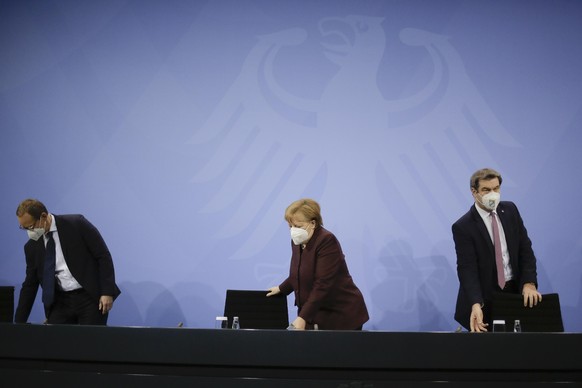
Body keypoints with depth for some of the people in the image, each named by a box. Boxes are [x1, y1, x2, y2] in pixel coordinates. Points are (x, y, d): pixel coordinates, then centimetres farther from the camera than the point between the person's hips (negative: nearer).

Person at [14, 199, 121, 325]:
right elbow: (29, 285, 12)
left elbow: (103, 256, -8)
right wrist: (19, 322, 9)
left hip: (90, 298, -5)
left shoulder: (76, 224, -10)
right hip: (61, 302, 5)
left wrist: (107, 292, -14)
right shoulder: (32, 247, 5)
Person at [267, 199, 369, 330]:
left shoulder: (327, 241, -19)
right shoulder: (297, 241, 6)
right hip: (315, 315, 7)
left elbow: (323, 284, -25)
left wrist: (302, 317, -28)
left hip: (341, 315, -7)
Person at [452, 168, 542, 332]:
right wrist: (476, 305, -34)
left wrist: (529, 283, -14)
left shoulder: (510, 210, 2)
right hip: (484, 297, -4)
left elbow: (525, 248, 2)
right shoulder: (463, 227, -13)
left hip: (515, 290, 4)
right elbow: (467, 268, -20)